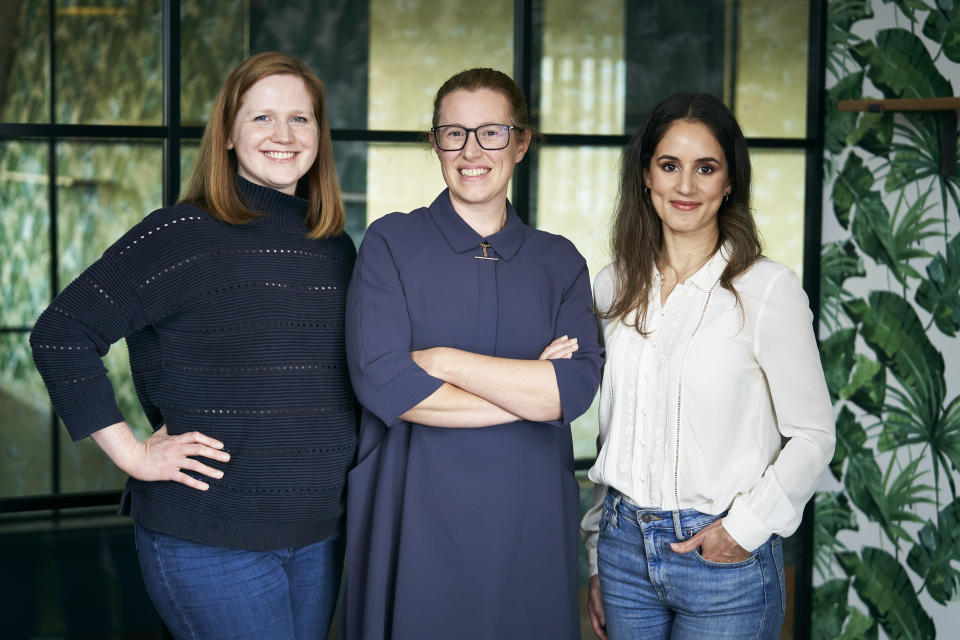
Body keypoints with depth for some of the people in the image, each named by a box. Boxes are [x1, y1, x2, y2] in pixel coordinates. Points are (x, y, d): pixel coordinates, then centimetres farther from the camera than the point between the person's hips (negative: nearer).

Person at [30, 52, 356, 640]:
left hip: (319, 535, 6)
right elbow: (61, 333, -13)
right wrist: (131, 453, -13)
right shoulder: (184, 236, -10)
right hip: (208, 543, -6)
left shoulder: (338, 249, 9)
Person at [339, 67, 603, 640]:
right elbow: (381, 383, -12)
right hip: (417, 521, -2)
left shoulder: (560, 263, 8)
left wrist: (443, 360, -12)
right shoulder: (391, 244, 1)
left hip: (530, 523, 2)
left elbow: (577, 387, -7)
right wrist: (529, 390, -8)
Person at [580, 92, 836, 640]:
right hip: (625, 548, 4)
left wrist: (746, 527, -13)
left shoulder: (768, 288, -8)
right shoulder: (615, 287, 6)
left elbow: (813, 435, -6)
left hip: (725, 557, -4)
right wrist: (599, 559, 13)